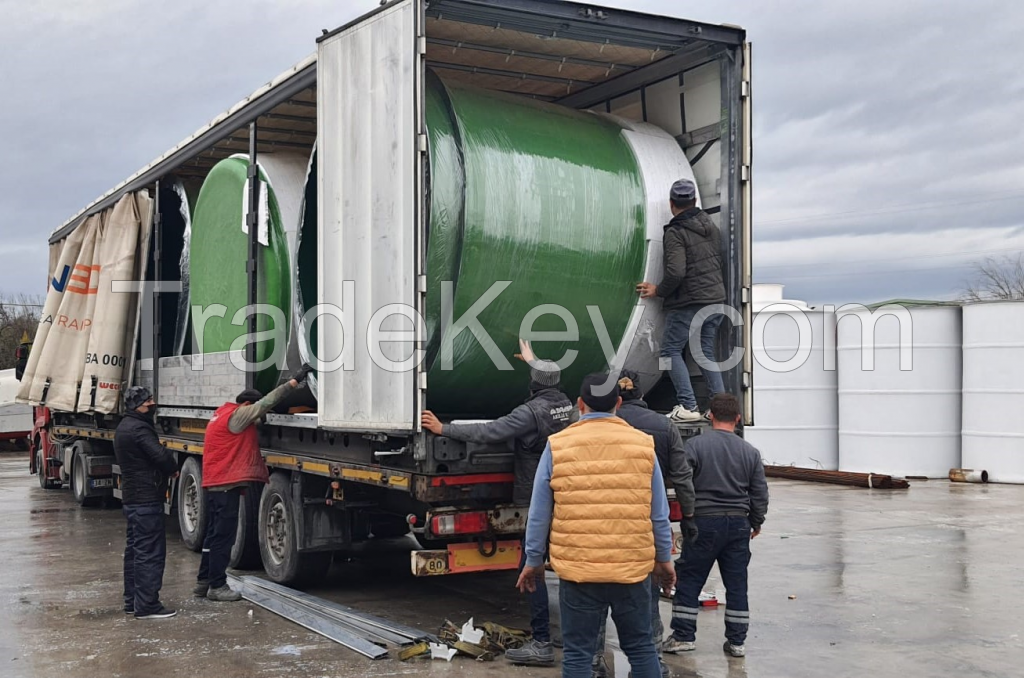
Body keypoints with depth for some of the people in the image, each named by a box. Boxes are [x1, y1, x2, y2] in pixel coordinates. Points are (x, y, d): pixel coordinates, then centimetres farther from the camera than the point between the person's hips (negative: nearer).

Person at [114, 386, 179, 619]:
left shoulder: (124, 427, 17)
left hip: (132, 498, 11)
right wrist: (173, 469, -2)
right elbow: (161, 455, -24)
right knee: (150, 552, -9)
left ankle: (132, 601, 21)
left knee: (134, 550, 15)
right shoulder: (139, 429, -17)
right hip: (147, 499, -11)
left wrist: (167, 469, 4)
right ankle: (147, 606, -8)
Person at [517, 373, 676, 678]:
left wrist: (533, 561, 13)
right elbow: (659, 514, 4)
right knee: (641, 647, 15)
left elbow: (539, 515, 1)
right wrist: (664, 559, 17)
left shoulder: (557, 447, -3)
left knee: (577, 653, 6)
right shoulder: (643, 445, 0)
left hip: (578, 570, -1)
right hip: (633, 567, 2)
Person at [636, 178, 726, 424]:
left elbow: (675, 272, -21)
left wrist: (658, 290, -7)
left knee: (671, 350, 2)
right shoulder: (710, 226, 11)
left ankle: (687, 406, -6)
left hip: (687, 303, -8)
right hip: (715, 299, 8)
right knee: (705, 351, 15)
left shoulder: (675, 233, -14)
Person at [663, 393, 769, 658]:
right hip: (739, 524, 3)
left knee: (689, 580, 7)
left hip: (705, 520, -3)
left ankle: (683, 636, 9)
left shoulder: (694, 445, -8)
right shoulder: (750, 452, 3)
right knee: (737, 584, 10)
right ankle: (736, 641, 14)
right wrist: (756, 522, 21)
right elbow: (760, 494, 8)